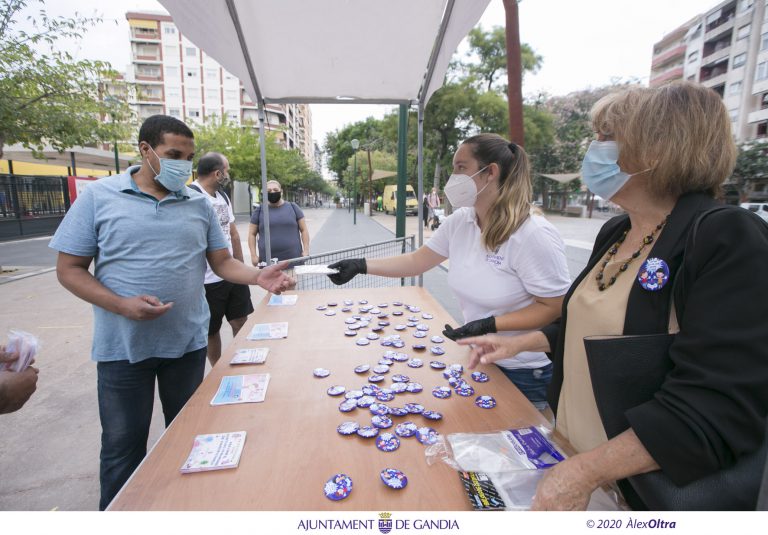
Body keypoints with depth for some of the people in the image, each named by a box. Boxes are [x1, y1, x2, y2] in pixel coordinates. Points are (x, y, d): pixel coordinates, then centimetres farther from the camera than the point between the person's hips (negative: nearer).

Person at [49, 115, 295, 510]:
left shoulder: (199, 204, 2)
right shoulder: (97, 196, -5)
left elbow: (222, 262, 3)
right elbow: (69, 268, -4)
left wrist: (259, 277, -17)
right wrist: (121, 305, -20)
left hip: (188, 342, 3)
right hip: (123, 346, -2)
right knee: (123, 446, 13)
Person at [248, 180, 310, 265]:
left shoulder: (293, 207, 8)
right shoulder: (259, 211, 8)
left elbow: (304, 230, 7)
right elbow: (252, 234, 9)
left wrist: (306, 250, -2)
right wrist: (254, 255, -1)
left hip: (294, 258, 0)